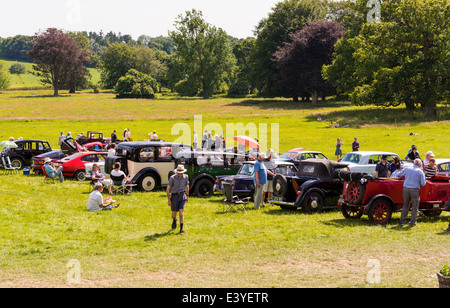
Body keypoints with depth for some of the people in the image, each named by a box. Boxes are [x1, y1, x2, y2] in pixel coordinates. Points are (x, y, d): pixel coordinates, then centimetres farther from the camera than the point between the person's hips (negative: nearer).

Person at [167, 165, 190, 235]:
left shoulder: (186, 177, -6)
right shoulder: (172, 178, -16)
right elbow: (168, 188, -8)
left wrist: (187, 196, 16)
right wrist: (168, 199, -9)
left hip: (182, 195, 1)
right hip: (174, 196, -1)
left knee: (181, 213, -13)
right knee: (174, 214, 12)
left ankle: (181, 229, -6)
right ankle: (174, 221, 48)